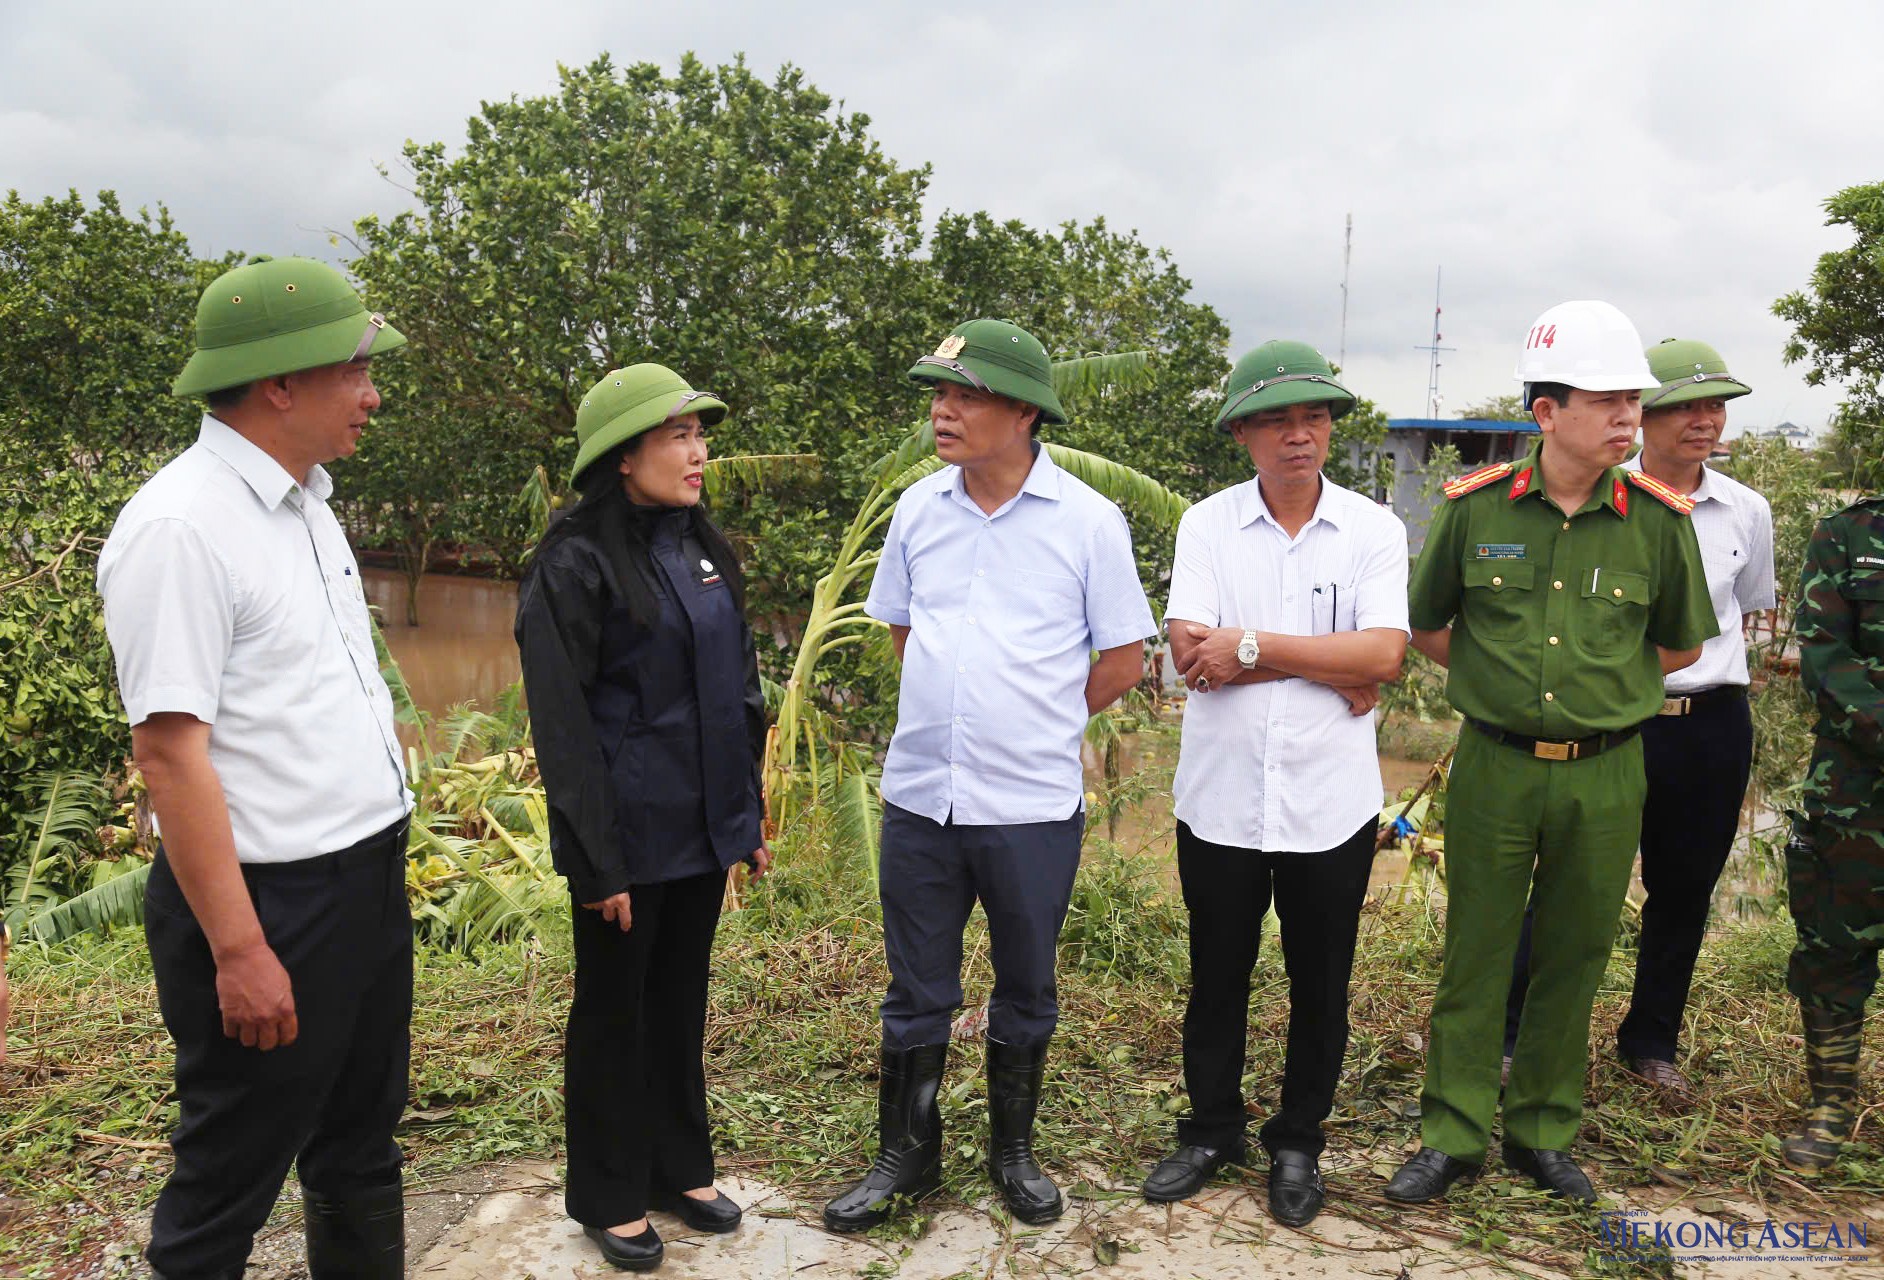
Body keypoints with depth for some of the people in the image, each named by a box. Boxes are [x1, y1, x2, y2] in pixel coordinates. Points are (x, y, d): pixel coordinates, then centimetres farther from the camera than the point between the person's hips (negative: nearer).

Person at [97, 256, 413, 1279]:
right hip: (271, 900, -8)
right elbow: (170, 751, -21)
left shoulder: (304, 505, 10)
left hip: (367, 880, 9)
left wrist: (380, 861, 16)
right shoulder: (181, 526, -18)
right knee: (231, 1176, 10)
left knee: (360, 1152, 22)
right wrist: (239, 949, -21)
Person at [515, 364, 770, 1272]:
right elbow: (563, 725, -15)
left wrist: (751, 814, 13)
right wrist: (597, 863, -16)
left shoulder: (703, 551, 8)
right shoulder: (575, 564, -13)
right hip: (628, 836, -6)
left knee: (682, 996, 18)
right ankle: (608, 1196, 28)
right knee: (614, 1008, 10)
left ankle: (679, 1167, 35)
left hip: (703, 825, 6)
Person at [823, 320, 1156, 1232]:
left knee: (1025, 993, 15)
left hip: (1031, 804, -2)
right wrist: (958, 711, 10)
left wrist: (1038, 720, 3)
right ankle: (907, 1156, 32)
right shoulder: (917, 508, 2)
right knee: (916, 993, 14)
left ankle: (1013, 1152, 35)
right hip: (919, 793, 3)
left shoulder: (1087, 520, -8)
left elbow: (1124, 659, -1)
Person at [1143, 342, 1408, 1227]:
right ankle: (1211, 1132, 36)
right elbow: (1191, 649, -15)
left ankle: (1297, 1145, 35)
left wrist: (1254, 646, -18)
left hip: (1331, 804, 0)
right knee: (1217, 978, 15)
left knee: (1320, 987, 14)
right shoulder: (1207, 525, -2)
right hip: (1220, 798, 0)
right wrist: (1332, 672, -16)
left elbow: (1384, 654, -15)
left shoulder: (1373, 530, -2)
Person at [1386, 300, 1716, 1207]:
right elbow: (1426, 629, 9)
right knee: (1475, 956, 7)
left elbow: (1680, 647, 12)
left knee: (1574, 960, 13)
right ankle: (1453, 1134, 21)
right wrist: (1501, 679, 6)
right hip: (1493, 766, -1)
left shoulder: (1659, 519, -2)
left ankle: (1543, 1133, 30)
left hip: (1604, 773, 1)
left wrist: (1602, 688, 7)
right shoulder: (1476, 507, -4)